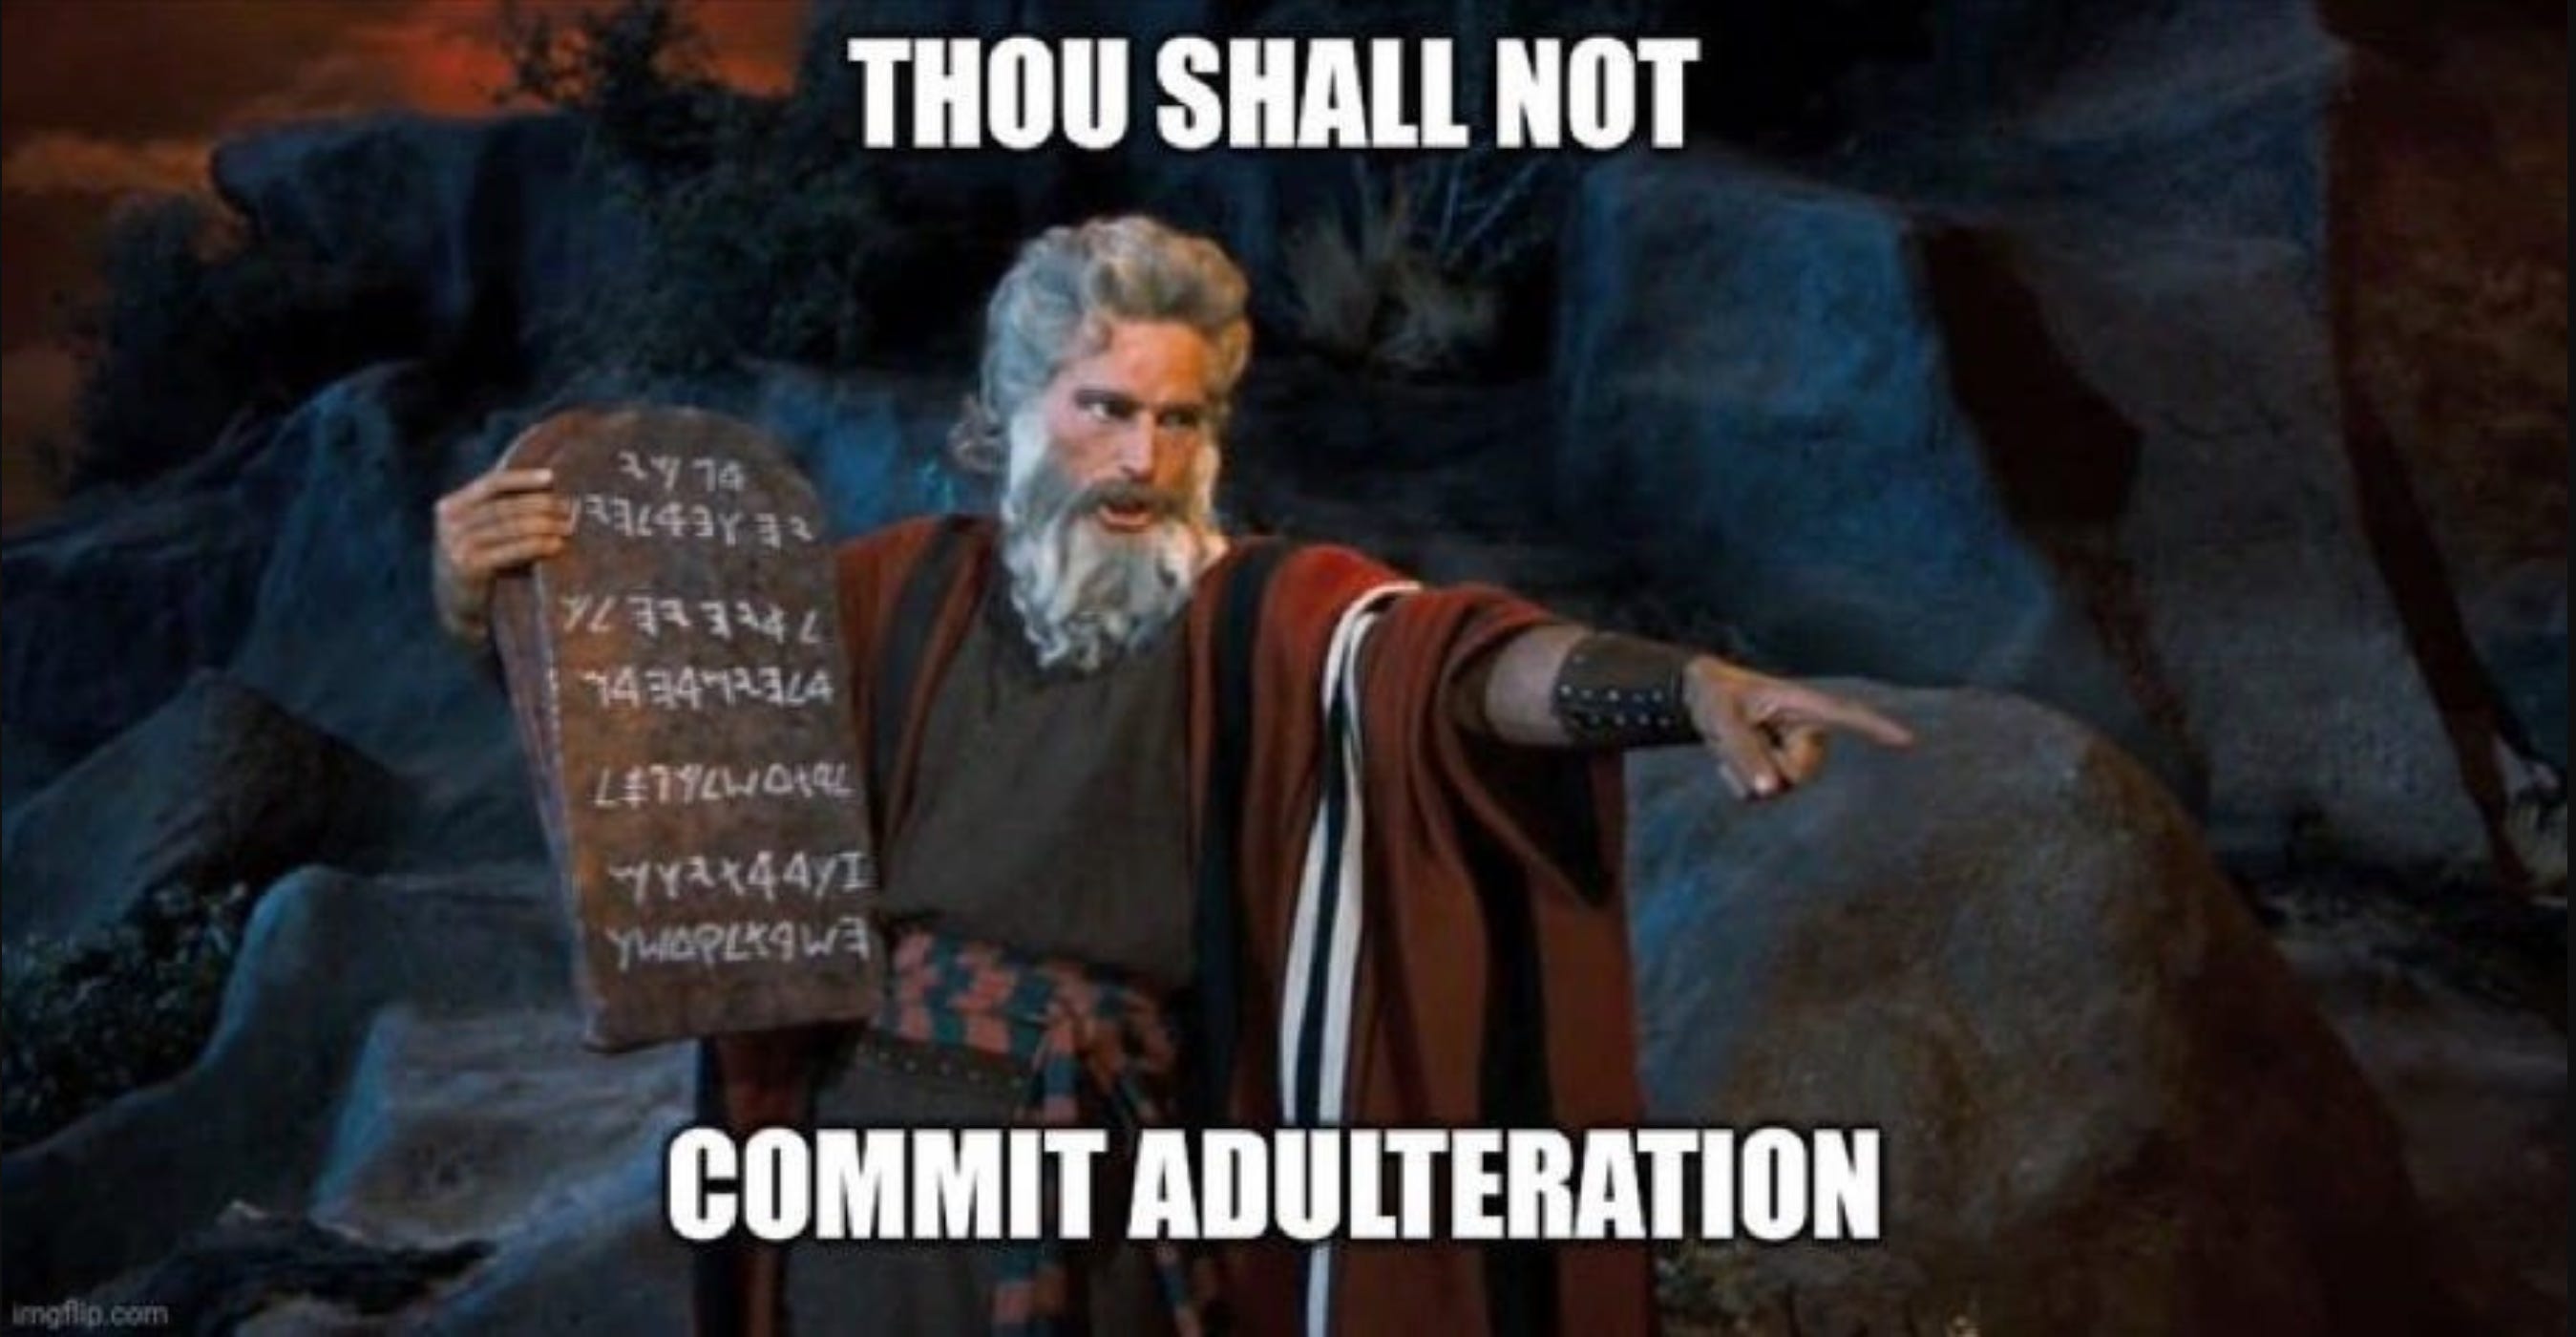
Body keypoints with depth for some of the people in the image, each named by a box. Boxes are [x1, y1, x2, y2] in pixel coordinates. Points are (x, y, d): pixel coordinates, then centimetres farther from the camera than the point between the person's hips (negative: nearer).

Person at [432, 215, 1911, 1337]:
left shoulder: (1268, 617, -6)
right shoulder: (902, 592, 4)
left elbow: (1461, 667, -25)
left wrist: (1694, 684, -43)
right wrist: (482, 596, -10)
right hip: (883, 1151, 3)